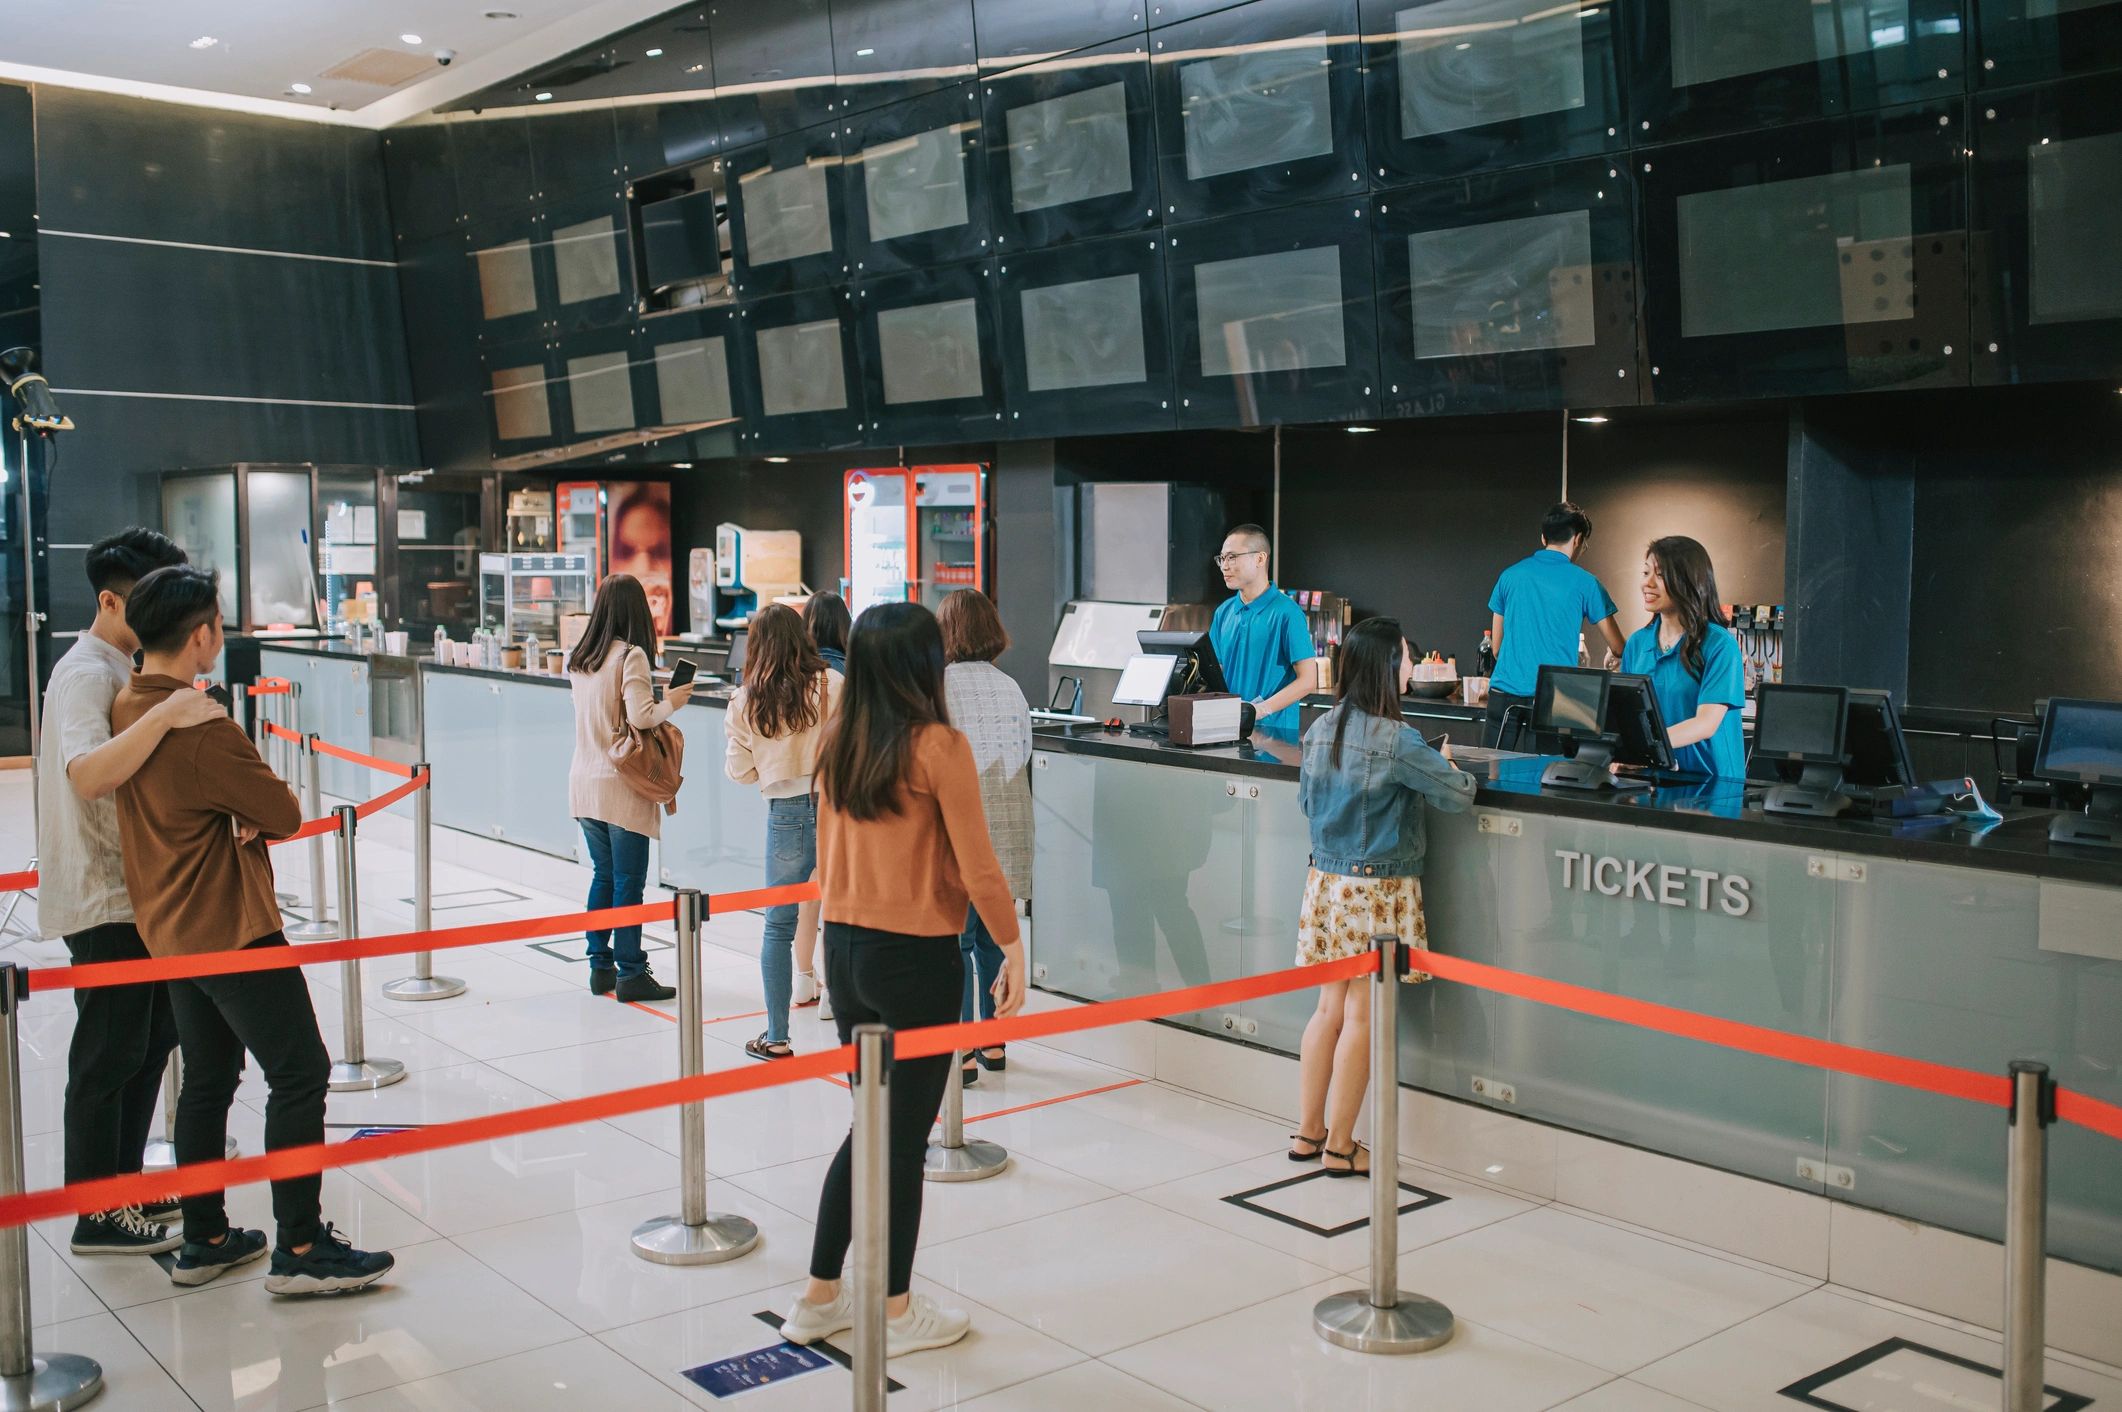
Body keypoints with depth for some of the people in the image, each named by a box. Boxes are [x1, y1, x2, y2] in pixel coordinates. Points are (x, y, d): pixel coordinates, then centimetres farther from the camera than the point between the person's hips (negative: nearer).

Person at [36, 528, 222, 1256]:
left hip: (134, 890, 10)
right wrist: (165, 715, -47)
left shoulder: (120, 671, 12)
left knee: (152, 1039, 17)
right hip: (103, 898, -10)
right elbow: (87, 775, -37)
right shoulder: (87, 675, -19)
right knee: (110, 1057, -1)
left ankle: (124, 1187, 30)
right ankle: (96, 1216, 11)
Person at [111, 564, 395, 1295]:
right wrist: (256, 816, 3)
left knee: (208, 1079, 17)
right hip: (230, 930, -9)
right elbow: (285, 813, -17)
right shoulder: (203, 728, -25)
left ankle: (204, 1240, 24)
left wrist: (240, 818, -3)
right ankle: (299, 1249, 2)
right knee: (300, 1074, -2)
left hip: (172, 930, 9)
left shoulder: (125, 708, 3)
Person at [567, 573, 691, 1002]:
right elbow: (640, 716, -21)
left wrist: (656, 698, 14)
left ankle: (600, 966, 21)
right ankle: (630, 974, 5)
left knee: (603, 876, 16)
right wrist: (671, 702, -3)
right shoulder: (630, 655, -14)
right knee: (628, 882, 0)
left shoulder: (578, 659, 8)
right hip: (621, 787, -7)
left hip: (585, 784, 7)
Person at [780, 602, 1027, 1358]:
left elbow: (828, 856, 11)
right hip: (917, 958, -6)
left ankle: (820, 1297, 26)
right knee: (904, 1136, 6)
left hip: (844, 949, 6)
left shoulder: (837, 742, 3)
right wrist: (1013, 949, -4)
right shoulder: (938, 746, -15)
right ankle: (897, 1314, 19)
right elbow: (977, 868, -14)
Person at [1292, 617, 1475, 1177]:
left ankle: (1307, 1133, 21)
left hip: (1326, 881, 7)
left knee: (1330, 1007, 15)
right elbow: (1459, 796, -11)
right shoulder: (1396, 740, -18)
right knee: (1362, 1017, 2)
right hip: (1378, 891, -7)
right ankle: (1339, 1147, 10)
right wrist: (1446, 767, 9)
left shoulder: (1320, 730, 4)